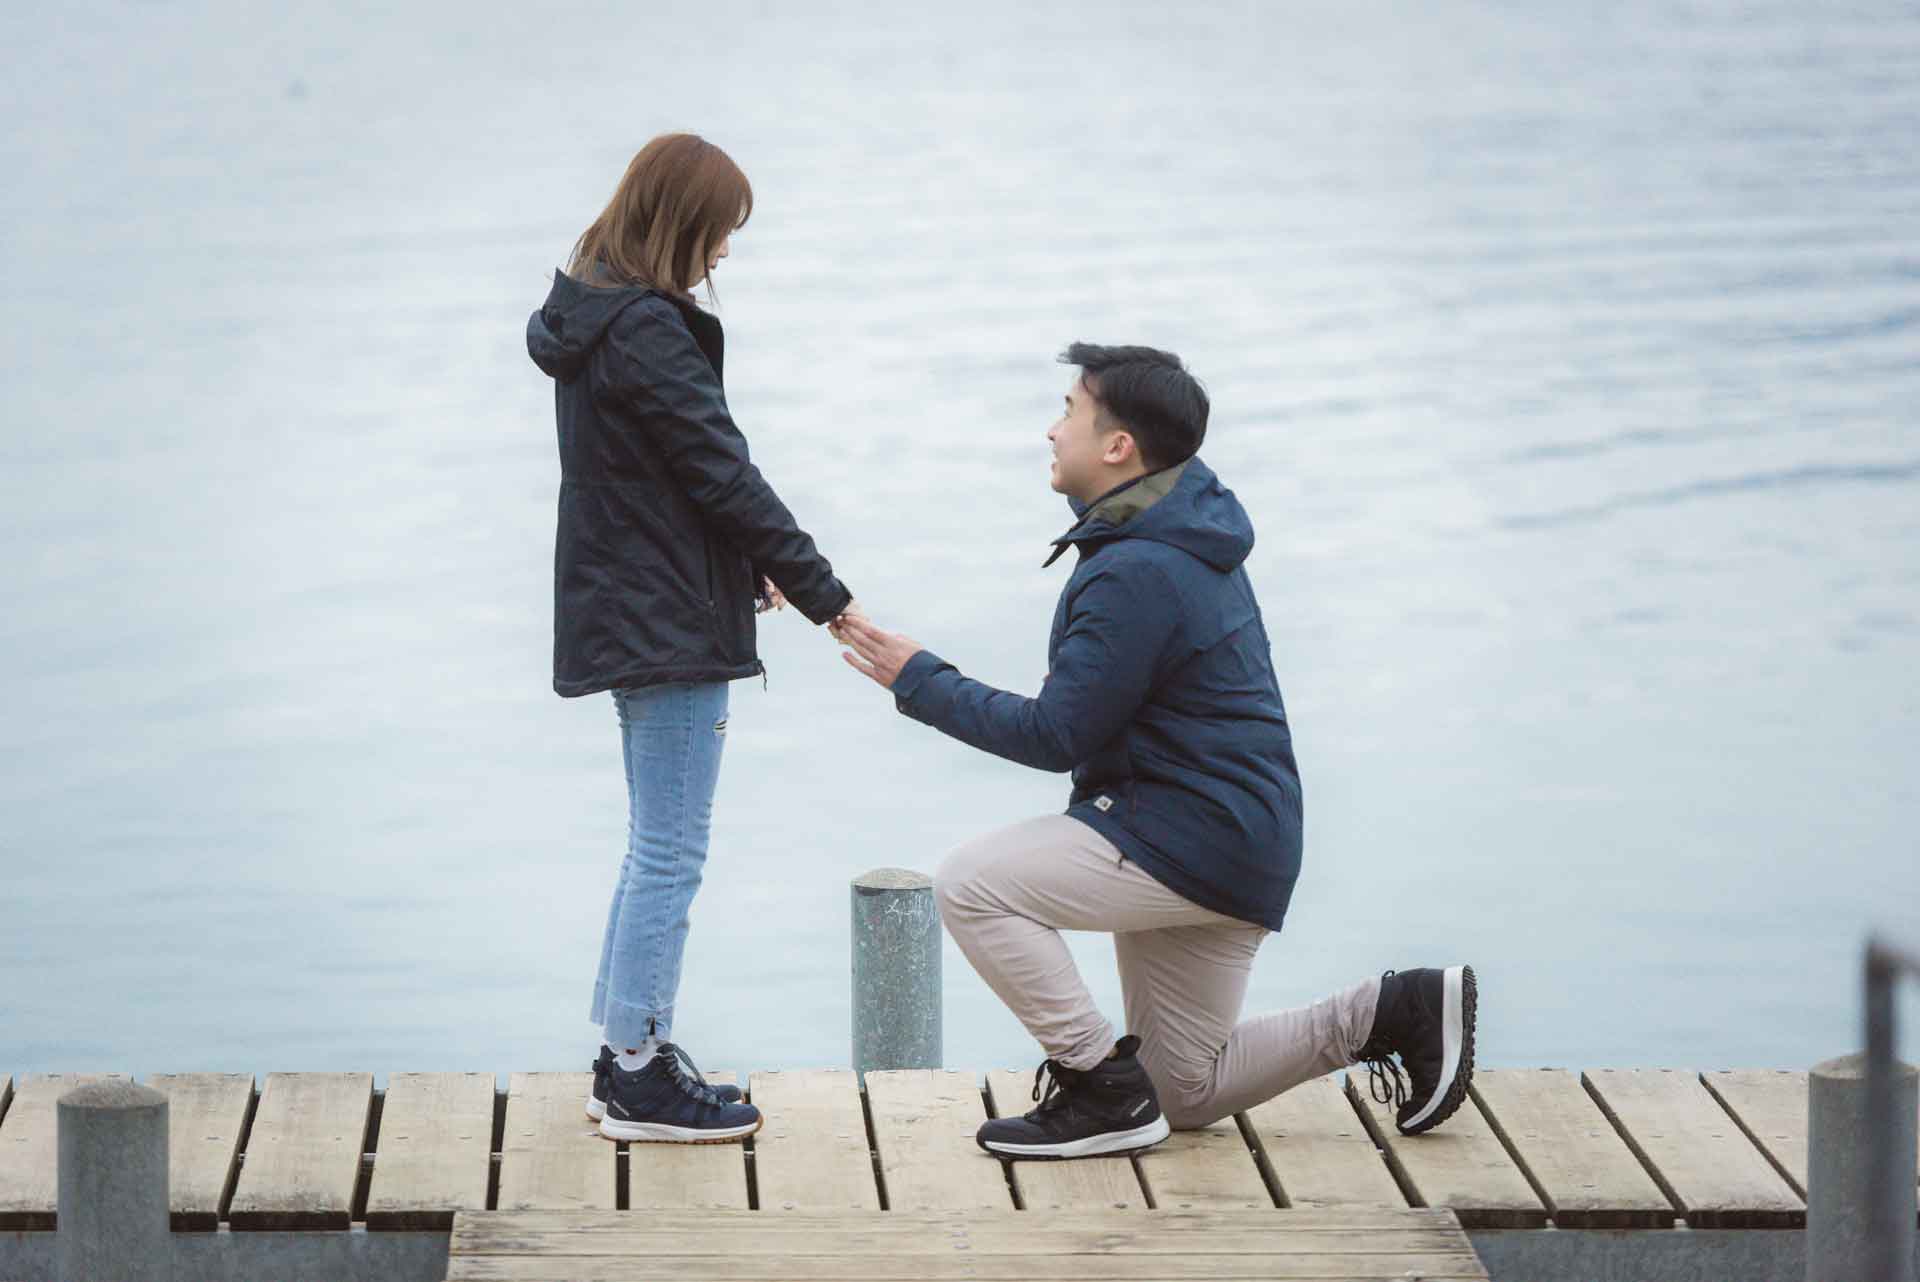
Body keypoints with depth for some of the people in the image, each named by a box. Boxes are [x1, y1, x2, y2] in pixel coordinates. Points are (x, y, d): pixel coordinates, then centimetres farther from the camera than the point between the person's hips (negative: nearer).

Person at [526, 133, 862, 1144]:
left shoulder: (594, 318, 12)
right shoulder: (648, 333, -19)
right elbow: (724, 474, -19)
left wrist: (750, 572, 12)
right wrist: (825, 596, -14)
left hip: (627, 618, 10)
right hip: (670, 630, -10)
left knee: (657, 844, 17)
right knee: (670, 851, -4)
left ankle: (626, 1056, 22)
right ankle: (641, 1078, 0)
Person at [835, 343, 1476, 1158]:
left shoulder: (1137, 573, -20)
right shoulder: (1189, 539, 12)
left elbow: (1056, 735, -18)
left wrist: (921, 683, -9)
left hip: (1191, 843, -10)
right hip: (1239, 848, 10)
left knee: (970, 886, -14)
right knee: (1183, 1093, 15)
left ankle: (1103, 1089, -10)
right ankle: (1393, 1014, 11)